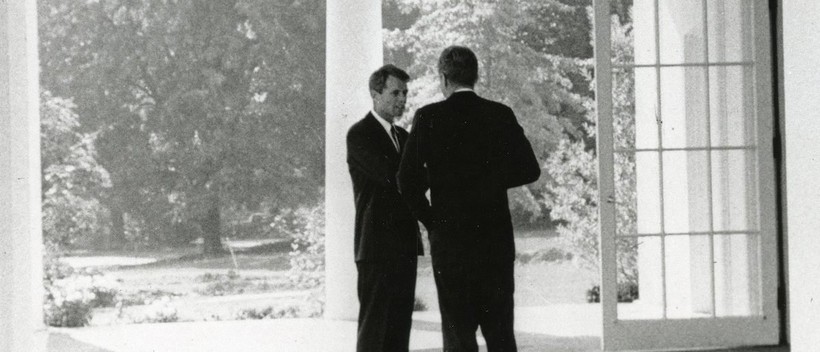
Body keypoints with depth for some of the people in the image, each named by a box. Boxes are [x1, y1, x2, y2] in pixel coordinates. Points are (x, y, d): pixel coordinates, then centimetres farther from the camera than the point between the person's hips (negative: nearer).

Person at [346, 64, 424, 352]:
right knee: (375, 323, -7)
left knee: (400, 323, 7)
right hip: (377, 245, -8)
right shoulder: (360, 134, -8)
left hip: (404, 244, 8)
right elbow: (391, 175, -20)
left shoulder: (402, 135, 18)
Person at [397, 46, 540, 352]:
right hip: (496, 236, 2)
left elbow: (408, 181, -8)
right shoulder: (501, 115, 1)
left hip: (449, 238, -2)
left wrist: (429, 220, 7)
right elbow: (529, 171, 2)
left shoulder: (428, 117, -6)